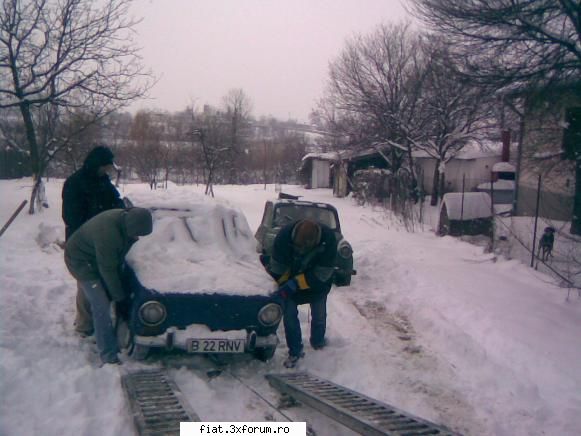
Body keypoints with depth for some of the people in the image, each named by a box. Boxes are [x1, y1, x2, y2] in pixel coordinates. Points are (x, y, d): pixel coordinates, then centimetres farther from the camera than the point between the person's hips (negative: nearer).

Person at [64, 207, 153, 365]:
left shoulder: (126, 218, -13)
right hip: (80, 260, -8)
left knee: (105, 298, 15)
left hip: (97, 258, 8)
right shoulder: (108, 233, -38)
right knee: (101, 306, -10)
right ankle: (109, 355, -5)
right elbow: (107, 269, -28)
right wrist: (119, 296, -17)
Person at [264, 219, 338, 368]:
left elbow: (322, 274, -29)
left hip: (317, 282, 0)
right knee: (289, 314, -3)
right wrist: (283, 286, -21)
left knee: (319, 315, 15)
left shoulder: (328, 239, -35)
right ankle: (295, 352, 14)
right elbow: (278, 268, -21)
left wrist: (295, 284, -32)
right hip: (290, 280, 0)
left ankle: (318, 342, 43)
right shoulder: (284, 235, -34)